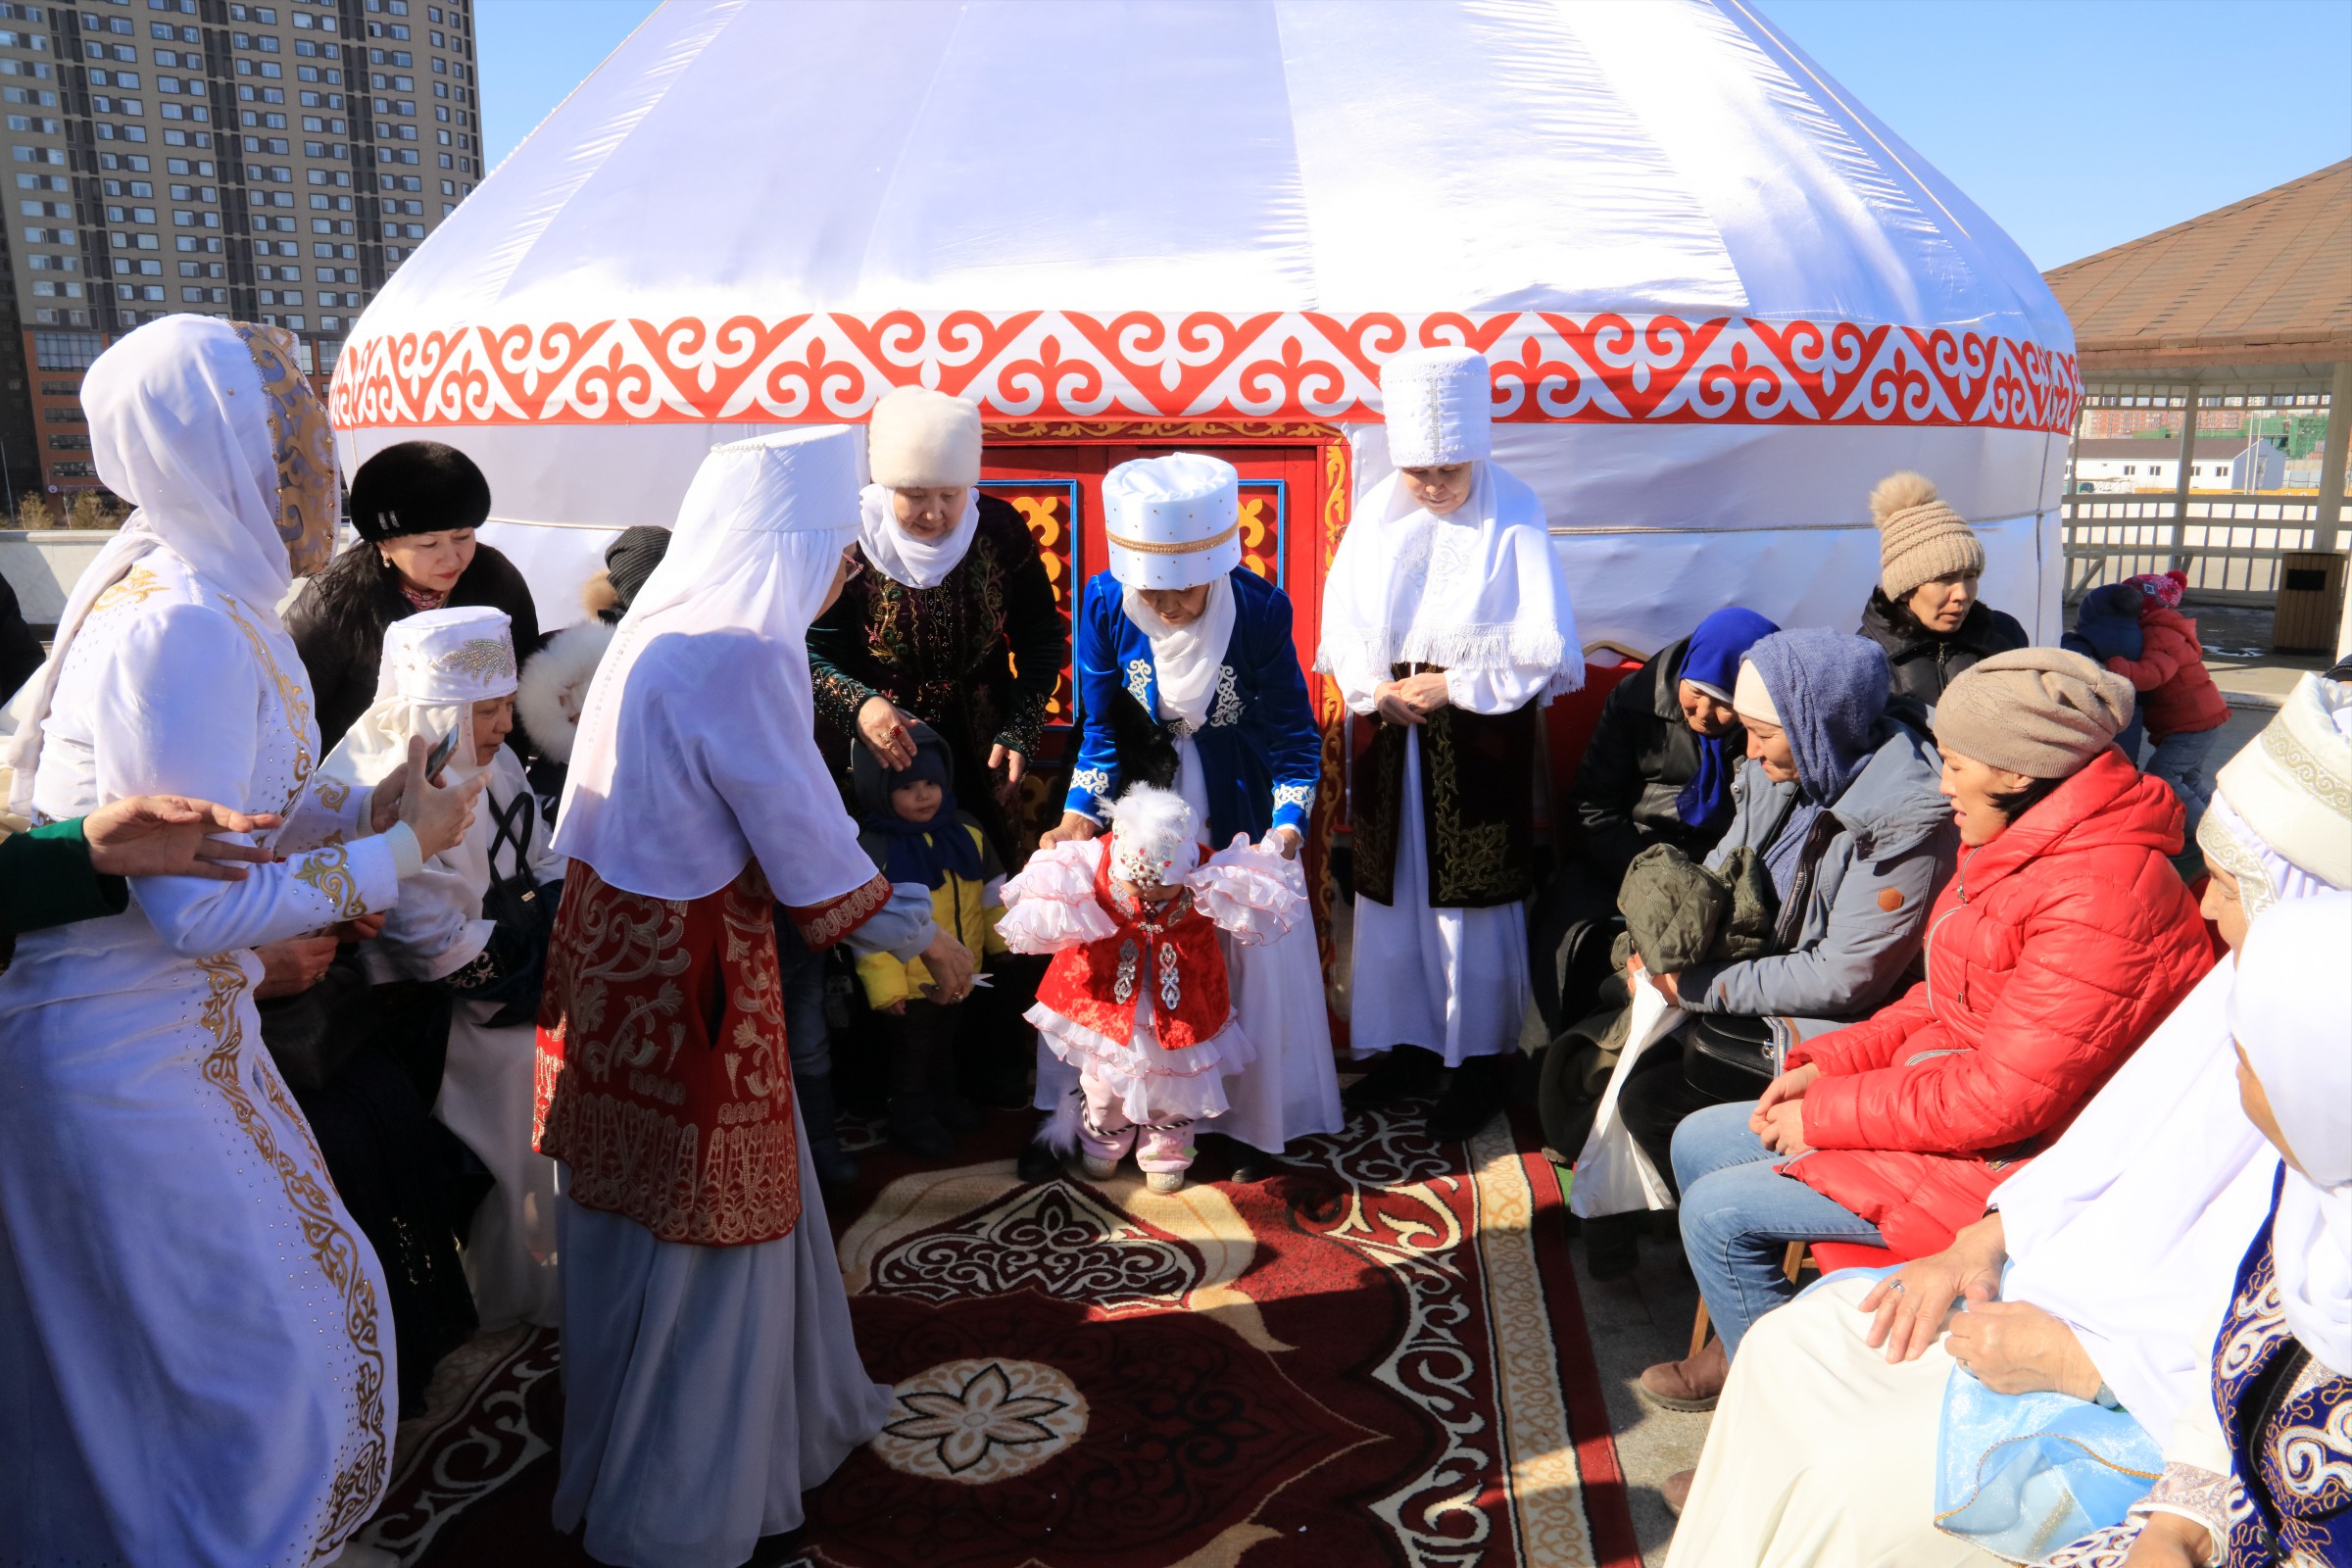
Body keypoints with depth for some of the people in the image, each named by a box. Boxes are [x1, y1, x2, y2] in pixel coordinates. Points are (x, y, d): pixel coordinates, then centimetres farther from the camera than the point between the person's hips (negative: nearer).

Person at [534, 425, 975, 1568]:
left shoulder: (665, 626, 6)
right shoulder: (743, 657, -23)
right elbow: (815, 856, -19)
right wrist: (930, 941, -3)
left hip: (627, 952, 9)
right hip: (684, 980, -9)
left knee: (657, 1227, 24)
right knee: (697, 1243, 9)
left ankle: (766, 1416, 45)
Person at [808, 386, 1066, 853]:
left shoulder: (1000, 529, -8)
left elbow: (1041, 638, 0)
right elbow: (813, 652, -11)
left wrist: (1021, 733, -11)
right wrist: (857, 704, -30)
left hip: (981, 760, 2)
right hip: (878, 760, -2)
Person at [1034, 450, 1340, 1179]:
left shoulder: (1260, 607, -22)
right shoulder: (1105, 604, -18)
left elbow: (1294, 734, -13)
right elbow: (1100, 729, -7)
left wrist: (1285, 831, -25)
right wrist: (1079, 816, -20)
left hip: (1237, 811, -1)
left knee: (1253, 953, 6)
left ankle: (1252, 1122, 26)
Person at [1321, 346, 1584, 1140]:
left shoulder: (1514, 519, -10)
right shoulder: (1376, 514, 0)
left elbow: (1546, 648, -12)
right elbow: (1343, 626, 5)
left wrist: (1455, 685, -14)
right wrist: (1377, 688, -11)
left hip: (1481, 740, -4)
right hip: (1393, 737, 4)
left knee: (1473, 902, 3)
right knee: (1392, 893, 12)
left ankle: (1479, 1060, 20)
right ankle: (1407, 1047, 28)